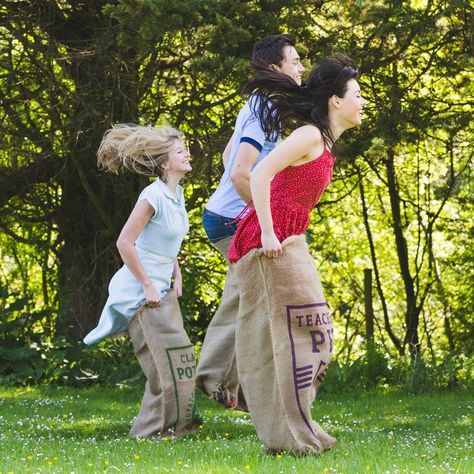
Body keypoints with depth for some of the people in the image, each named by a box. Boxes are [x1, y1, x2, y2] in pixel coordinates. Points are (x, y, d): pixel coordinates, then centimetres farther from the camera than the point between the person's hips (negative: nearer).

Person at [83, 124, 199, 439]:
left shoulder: (177, 194, 9)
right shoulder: (154, 195, -18)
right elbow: (125, 242, -21)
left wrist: (177, 277, 12)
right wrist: (148, 287, -19)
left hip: (161, 290, 9)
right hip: (141, 291, -9)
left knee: (177, 359, 10)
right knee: (166, 363, -8)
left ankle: (176, 425, 20)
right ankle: (152, 431, 2)